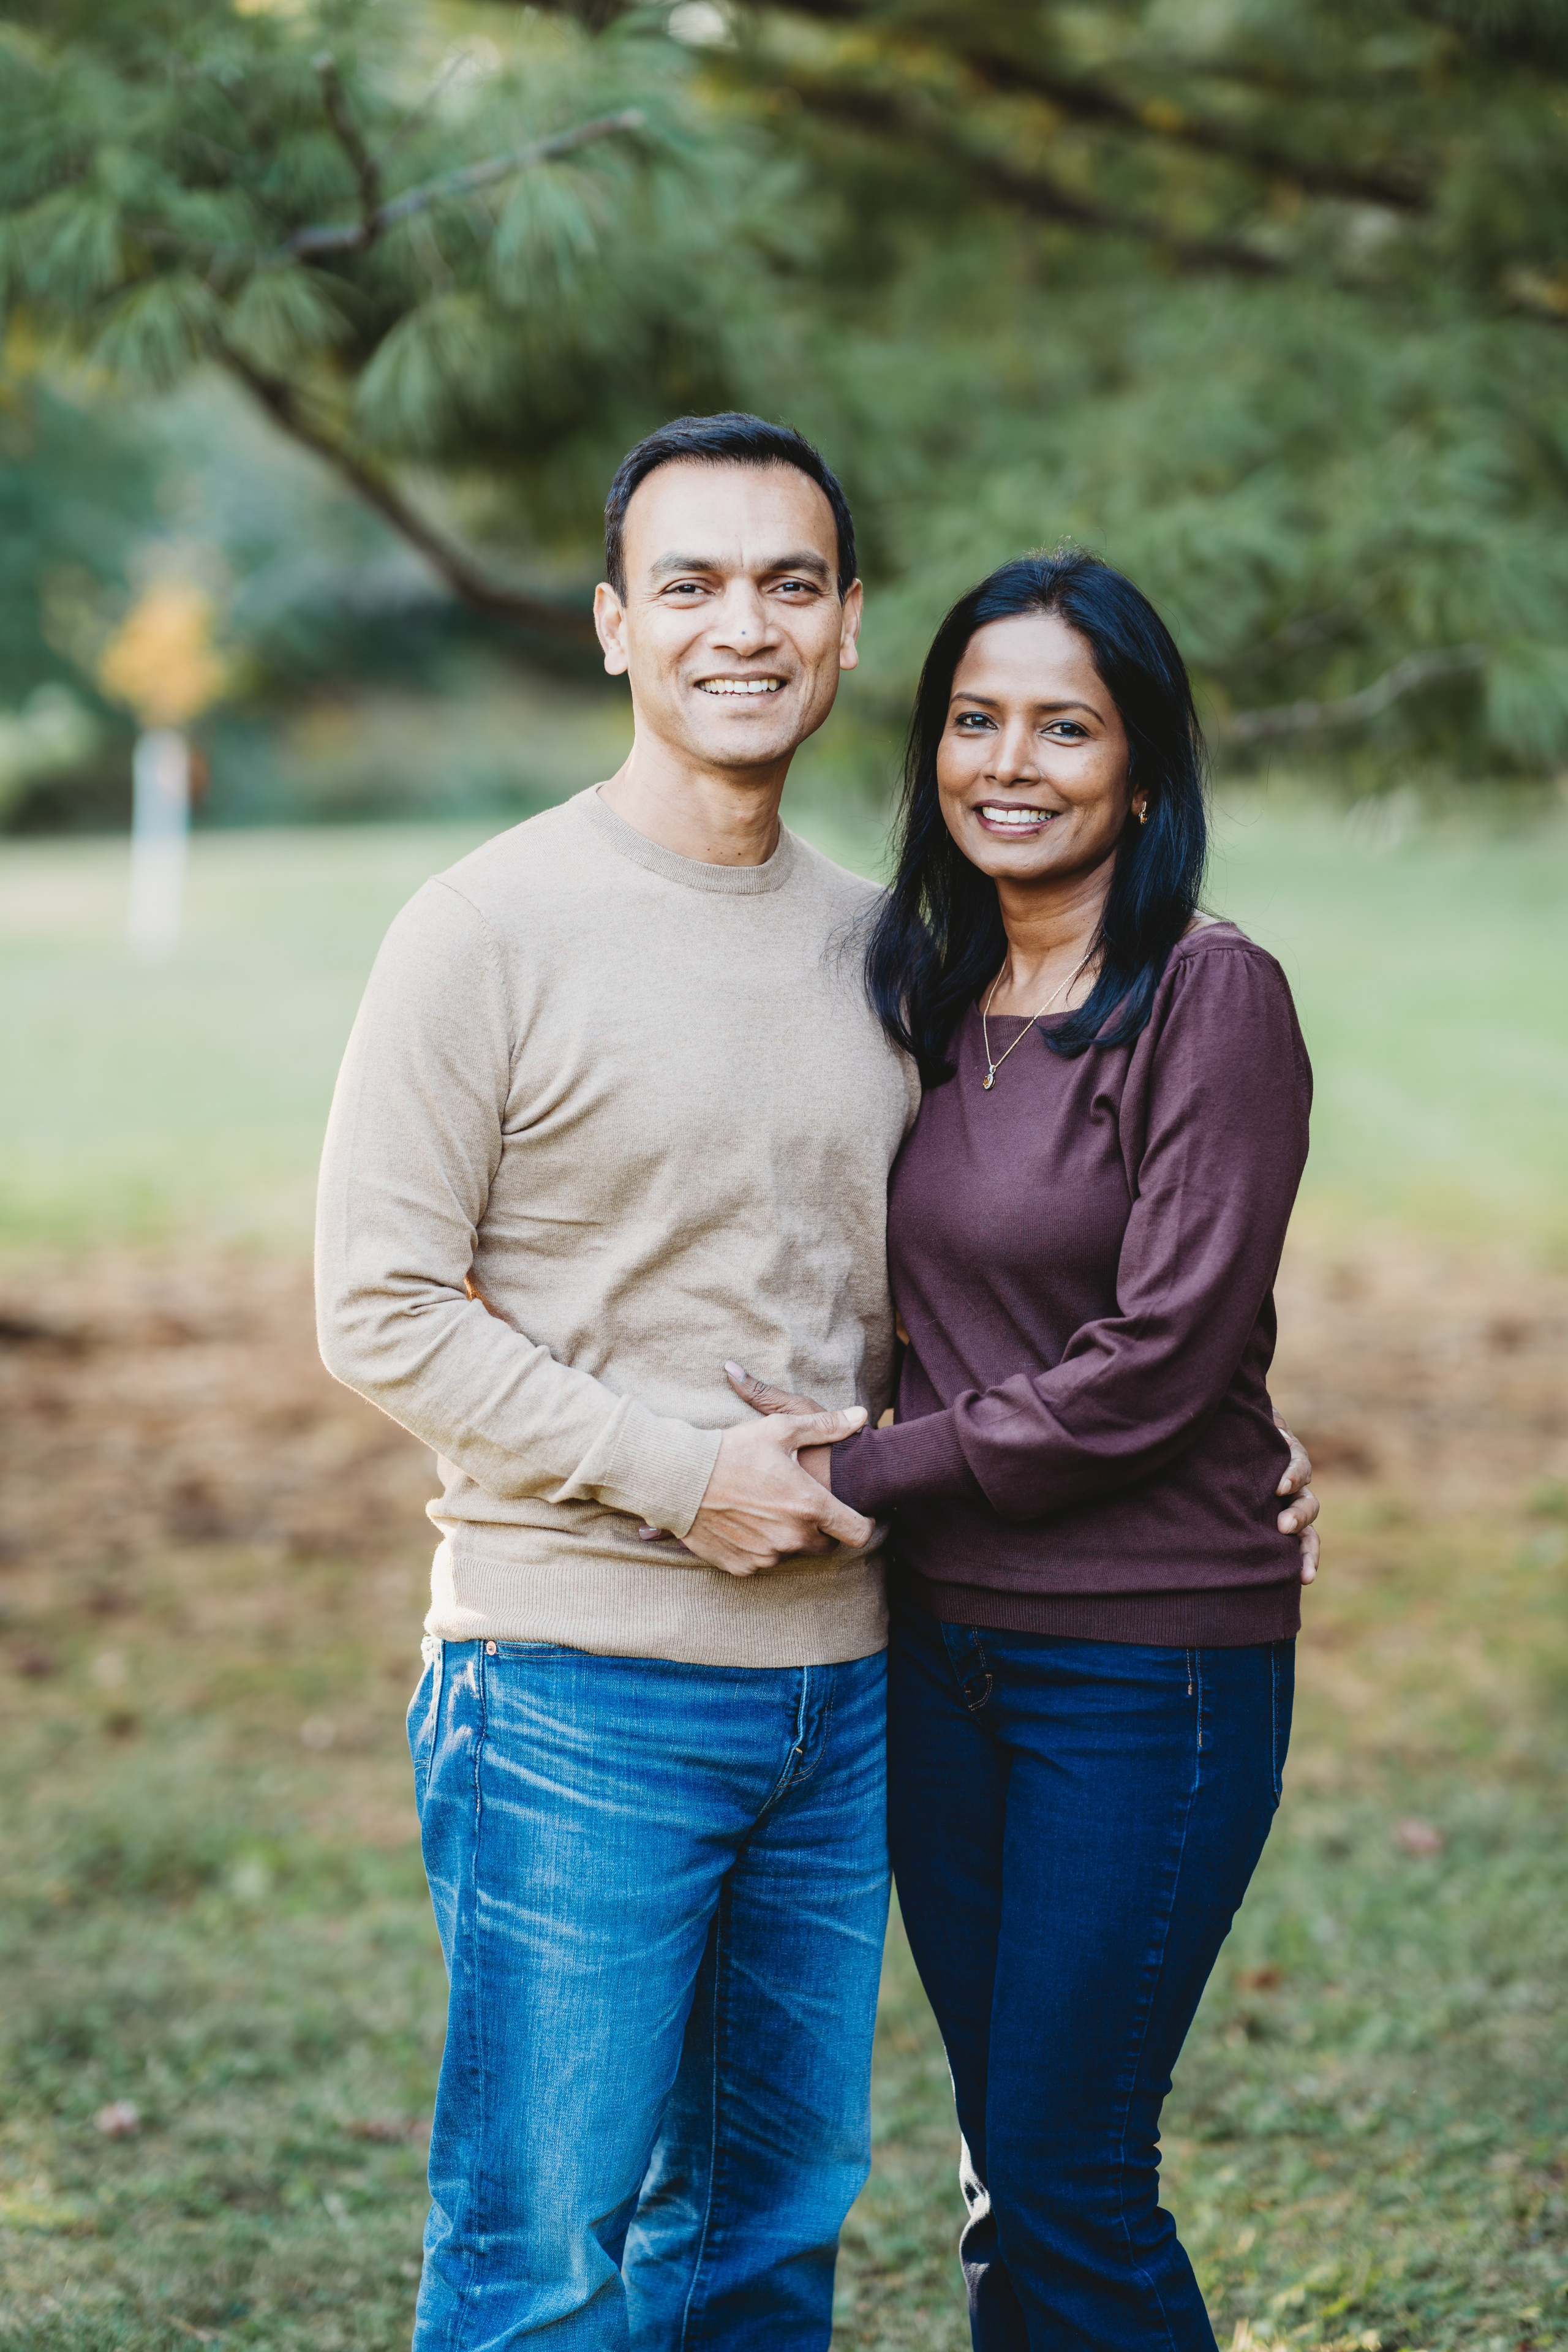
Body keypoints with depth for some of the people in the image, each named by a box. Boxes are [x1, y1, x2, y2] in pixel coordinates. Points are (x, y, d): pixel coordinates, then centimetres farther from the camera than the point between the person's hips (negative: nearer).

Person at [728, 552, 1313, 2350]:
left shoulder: (1210, 1000, -12)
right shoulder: (932, 1002, 9)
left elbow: (1157, 1363, -17)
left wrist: (861, 1476, -12)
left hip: (1150, 1661, -6)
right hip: (943, 1645, 6)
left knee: (1070, 2180, -2)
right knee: (1005, 2169, 13)